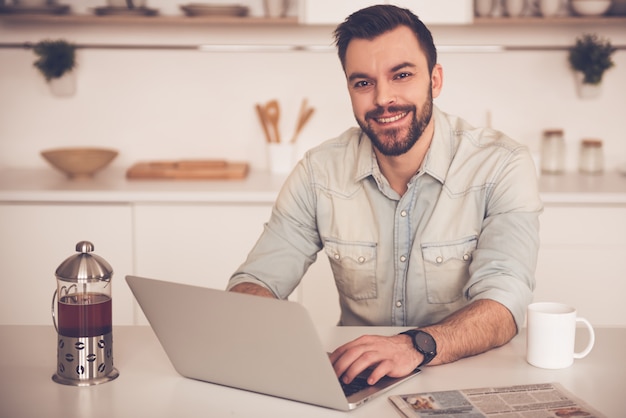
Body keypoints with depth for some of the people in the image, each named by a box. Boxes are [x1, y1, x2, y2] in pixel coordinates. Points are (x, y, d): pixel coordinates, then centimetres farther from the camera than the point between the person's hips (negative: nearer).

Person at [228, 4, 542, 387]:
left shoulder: (503, 168, -11)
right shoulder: (319, 172, -2)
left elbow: (503, 302, -20)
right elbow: (257, 282, -2)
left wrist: (416, 346, -39)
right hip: (355, 384, 2)